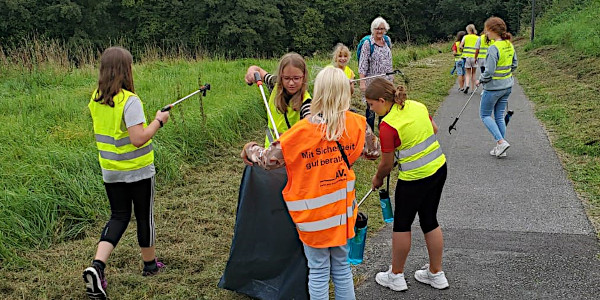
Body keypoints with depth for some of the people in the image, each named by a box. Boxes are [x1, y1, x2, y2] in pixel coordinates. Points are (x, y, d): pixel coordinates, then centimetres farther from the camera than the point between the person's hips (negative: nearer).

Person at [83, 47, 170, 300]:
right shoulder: (130, 100, -22)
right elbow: (138, 139, -26)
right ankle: (150, 264, 30)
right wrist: (158, 121, -13)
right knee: (144, 216, 13)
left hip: (110, 171, 6)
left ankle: (97, 265, -4)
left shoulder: (95, 99, 0)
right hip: (138, 171, -6)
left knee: (118, 216, 14)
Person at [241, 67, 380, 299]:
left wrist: (250, 150, 8)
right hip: (342, 210, 3)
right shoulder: (356, 124, -10)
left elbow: (269, 160, -12)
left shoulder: (303, 130, -19)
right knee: (342, 267, 19)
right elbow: (373, 151, 7)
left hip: (313, 213, -3)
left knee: (318, 271, 11)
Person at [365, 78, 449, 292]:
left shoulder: (388, 125, -19)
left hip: (415, 179, -7)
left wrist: (377, 179, 9)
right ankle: (436, 274, 31)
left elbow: (387, 164, -9)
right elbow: (434, 129, 18)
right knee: (430, 220, 19)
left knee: (402, 224, 11)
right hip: (439, 168, 7)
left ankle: (396, 276, 25)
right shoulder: (418, 106, 1)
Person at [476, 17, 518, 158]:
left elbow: (489, 72, -22)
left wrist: (480, 80, -5)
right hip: (507, 86, 8)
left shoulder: (493, 48, -22)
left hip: (493, 87, -8)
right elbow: (514, 64, 14)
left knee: (485, 115, 9)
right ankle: (500, 149, 18)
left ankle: (501, 141, -4)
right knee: (500, 116, 15)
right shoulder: (509, 45, 4)